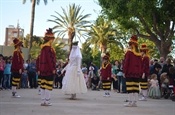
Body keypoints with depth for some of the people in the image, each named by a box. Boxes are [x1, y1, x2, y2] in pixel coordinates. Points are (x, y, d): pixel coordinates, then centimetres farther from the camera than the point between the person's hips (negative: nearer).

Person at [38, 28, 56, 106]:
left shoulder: (43, 47, 14)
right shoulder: (48, 47, -14)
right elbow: (50, 59, -19)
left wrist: (39, 69, 18)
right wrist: (53, 68, -16)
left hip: (43, 69, 9)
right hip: (49, 70, -9)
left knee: (43, 85, 10)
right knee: (49, 85, -4)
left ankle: (43, 101, 14)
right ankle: (47, 101, -3)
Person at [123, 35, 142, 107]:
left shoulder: (129, 52, -9)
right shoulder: (139, 54, 9)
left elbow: (126, 63, -11)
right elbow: (140, 64, 13)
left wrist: (124, 72, -6)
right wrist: (140, 73, 17)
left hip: (130, 73, -6)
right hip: (137, 74, 6)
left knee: (129, 87, -5)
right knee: (136, 87, 6)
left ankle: (130, 102, -7)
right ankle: (134, 102, 7)